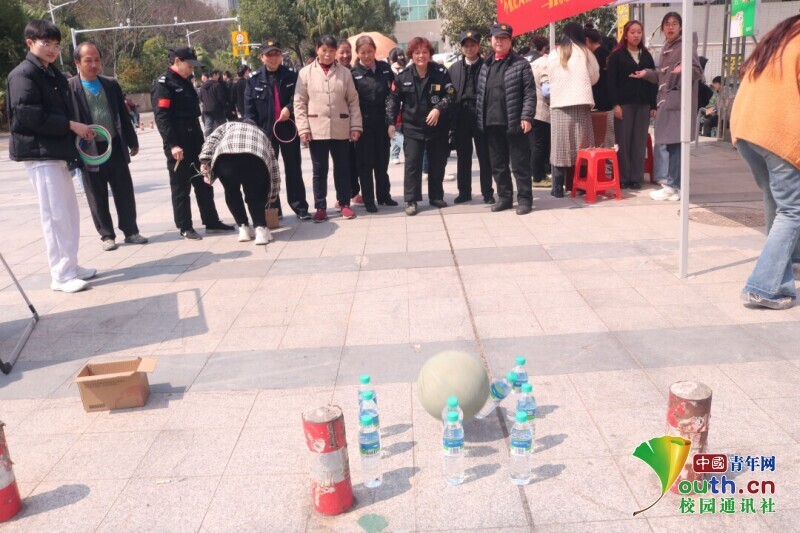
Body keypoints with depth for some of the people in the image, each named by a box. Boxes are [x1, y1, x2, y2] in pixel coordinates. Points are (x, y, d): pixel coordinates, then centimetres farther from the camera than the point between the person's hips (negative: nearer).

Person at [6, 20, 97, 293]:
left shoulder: (54, 74, 17)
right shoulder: (23, 74, -9)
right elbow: (28, 116, -18)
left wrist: (78, 129, 2)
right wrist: (70, 126, -16)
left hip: (57, 151, 9)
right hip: (39, 152, -9)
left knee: (69, 212, 11)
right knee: (55, 214, -8)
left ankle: (70, 265, 20)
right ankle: (62, 275, -2)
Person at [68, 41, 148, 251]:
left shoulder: (111, 84, 9)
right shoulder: (69, 88, -5)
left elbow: (123, 115, 12)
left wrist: (132, 141, 12)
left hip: (115, 147, 3)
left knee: (125, 193, 7)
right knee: (98, 198, 6)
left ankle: (131, 231, 17)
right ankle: (107, 235, 16)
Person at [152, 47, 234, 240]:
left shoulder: (185, 82, 17)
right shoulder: (163, 83, -10)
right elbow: (161, 117, -18)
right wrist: (172, 144, -25)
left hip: (194, 142, 8)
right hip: (178, 146, -8)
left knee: (203, 184, 12)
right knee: (181, 187, 1)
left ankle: (211, 222, 21)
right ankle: (185, 228, 10)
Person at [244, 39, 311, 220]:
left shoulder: (291, 75, 2)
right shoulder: (254, 79, 1)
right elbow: (249, 108, -2)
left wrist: (289, 108, -16)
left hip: (288, 128, 0)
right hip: (265, 131, 0)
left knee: (293, 169, 7)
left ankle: (300, 207, 14)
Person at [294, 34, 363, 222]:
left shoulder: (345, 72, 6)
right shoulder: (306, 73, 3)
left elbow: (353, 101, 5)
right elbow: (299, 102, 2)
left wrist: (355, 125, -2)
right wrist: (303, 128, -7)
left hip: (341, 129, 1)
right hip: (316, 130, -1)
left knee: (342, 169, 8)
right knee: (319, 170, 5)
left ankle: (344, 204, 19)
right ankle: (320, 207, 13)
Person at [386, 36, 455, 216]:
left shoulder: (441, 72, -4)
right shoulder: (403, 76, -1)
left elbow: (450, 95, -5)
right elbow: (393, 100, 4)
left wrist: (438, 108, -21)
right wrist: (391, 122, -2)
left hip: (438, 127, 1)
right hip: (413, 128, 0)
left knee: (437, 164, 10)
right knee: (412, 164, -3)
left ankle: (436, 197, 24)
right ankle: (411, 200, 3)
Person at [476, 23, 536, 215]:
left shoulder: (521, 64, -1)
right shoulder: (486, 65, 16)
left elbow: (530, 94, -7)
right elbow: (480, 94, 16)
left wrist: (526, 117, -16)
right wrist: (480, 118, 9)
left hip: (514, 123, -5)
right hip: (492, 124, 6)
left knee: (520, 164, 0)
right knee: (497, 165, 11)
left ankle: (524, 199, 8)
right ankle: (504, 197, 22)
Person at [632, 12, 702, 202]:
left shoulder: (687, 45, -5)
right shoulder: (666, 48, 19)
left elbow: (698, 71, -13)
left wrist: (684, 69, -32)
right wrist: (647, 73, 10)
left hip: (679, 101, -8)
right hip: (665, 100, 9)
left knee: (674, 142, -10)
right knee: (663, 142, 8)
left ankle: (672, 187, -7)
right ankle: (672, 185, 13)